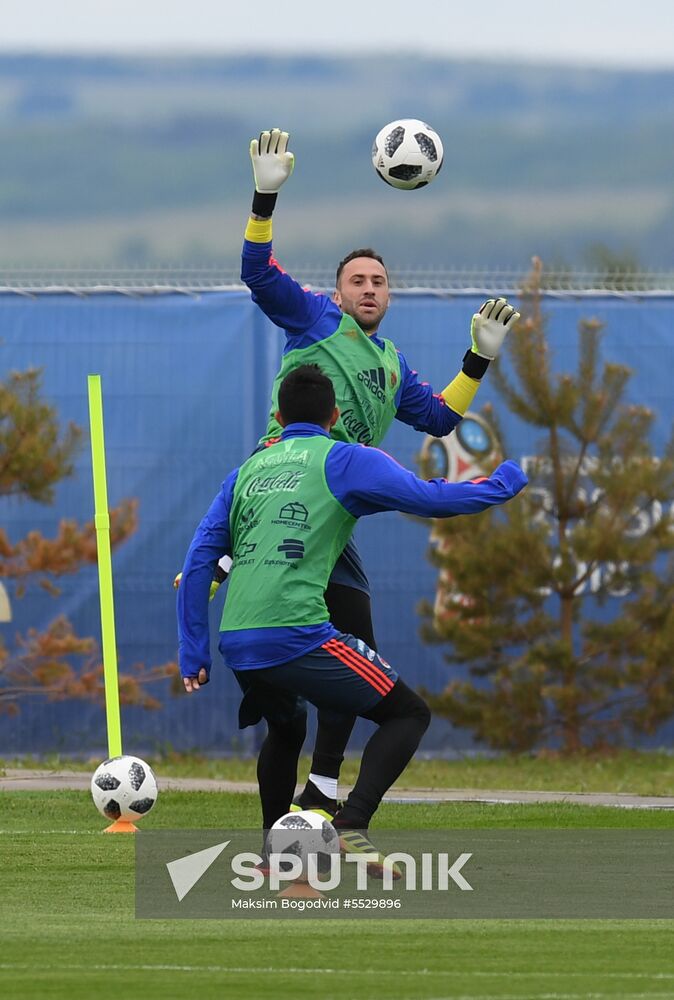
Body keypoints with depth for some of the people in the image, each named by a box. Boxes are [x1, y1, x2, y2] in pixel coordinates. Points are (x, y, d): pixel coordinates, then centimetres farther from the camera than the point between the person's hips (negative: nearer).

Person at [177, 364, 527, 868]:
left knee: (286, 730, 34)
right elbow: (431, 498, 3)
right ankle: (351, 826, -13)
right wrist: (505, 483, 20)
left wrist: (193, 653, 18)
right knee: (409, 713, 6)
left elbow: (199, 561, 16)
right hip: (296, 634, -6)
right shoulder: (345, 460, 6)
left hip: (237, 642, 6)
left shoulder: (248, 470, 21)